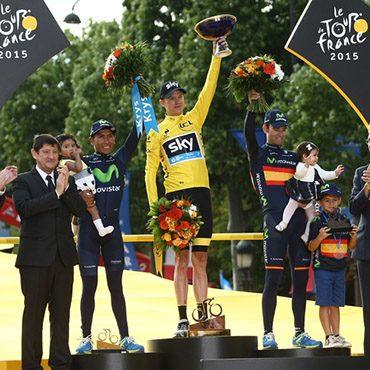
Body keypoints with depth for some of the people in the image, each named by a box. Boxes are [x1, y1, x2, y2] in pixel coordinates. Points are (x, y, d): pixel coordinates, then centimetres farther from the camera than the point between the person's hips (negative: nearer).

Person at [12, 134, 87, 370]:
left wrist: (66, 187, -11)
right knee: (34, 313, -2)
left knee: (62, 313, 6)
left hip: (64, 256, 4)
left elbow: (81, 210, 3)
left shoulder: (67, 180, 15)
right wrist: (56, 193, -19)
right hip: (35, 257, -4)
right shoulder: (24, 181, 2)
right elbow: (24, 207, -17)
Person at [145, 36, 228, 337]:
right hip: (175, 196, -2)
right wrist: (154, 206, -4)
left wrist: (217, 55, -1)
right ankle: (183, 320, -1)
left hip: (200, 193, 2)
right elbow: (150, 171, 6)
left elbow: (209, 89, 6)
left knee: (200, 259, 2)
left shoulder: (194, 119, 14)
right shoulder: (157, 133, 10)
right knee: (181, 259, -3)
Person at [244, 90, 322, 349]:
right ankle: (268, 334, -2)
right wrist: (253, 105, -21)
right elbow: (248, 134, -12)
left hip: (299, 220, 5)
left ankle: (300, 333, 11)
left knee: (301, 279, 4)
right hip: (275, 221, -5)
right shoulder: (258, 154, 7)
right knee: (273, 279, -8)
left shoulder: (292, 158, 21)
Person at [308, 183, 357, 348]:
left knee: (335, 304, 7)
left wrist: (353, 236, -6)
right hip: (322, 269, -4)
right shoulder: (317, 222, -5)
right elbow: (311, 247, -4)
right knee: (324, 303, -4)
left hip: (340, 269, 4)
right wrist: (320, 237, -22)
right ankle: (329, 336, -2)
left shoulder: (344, 221, 9)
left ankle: (337, 335, 10)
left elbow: (351, 246, 14)